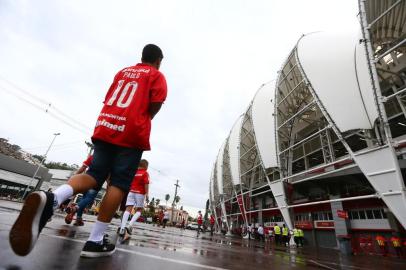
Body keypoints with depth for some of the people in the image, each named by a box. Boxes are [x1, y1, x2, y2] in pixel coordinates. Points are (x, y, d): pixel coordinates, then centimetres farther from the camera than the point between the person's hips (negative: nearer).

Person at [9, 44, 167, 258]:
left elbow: (108, 99, 24)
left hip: (104, 127, 6)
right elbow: (156, 103, -5)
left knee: (93, 175, 7)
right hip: (132, 133, -5)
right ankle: (95, 241, -2)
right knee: (118, 184, -3)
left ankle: (51, 199, -21)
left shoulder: (122, 72, 26)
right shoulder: (157, 75, 9)